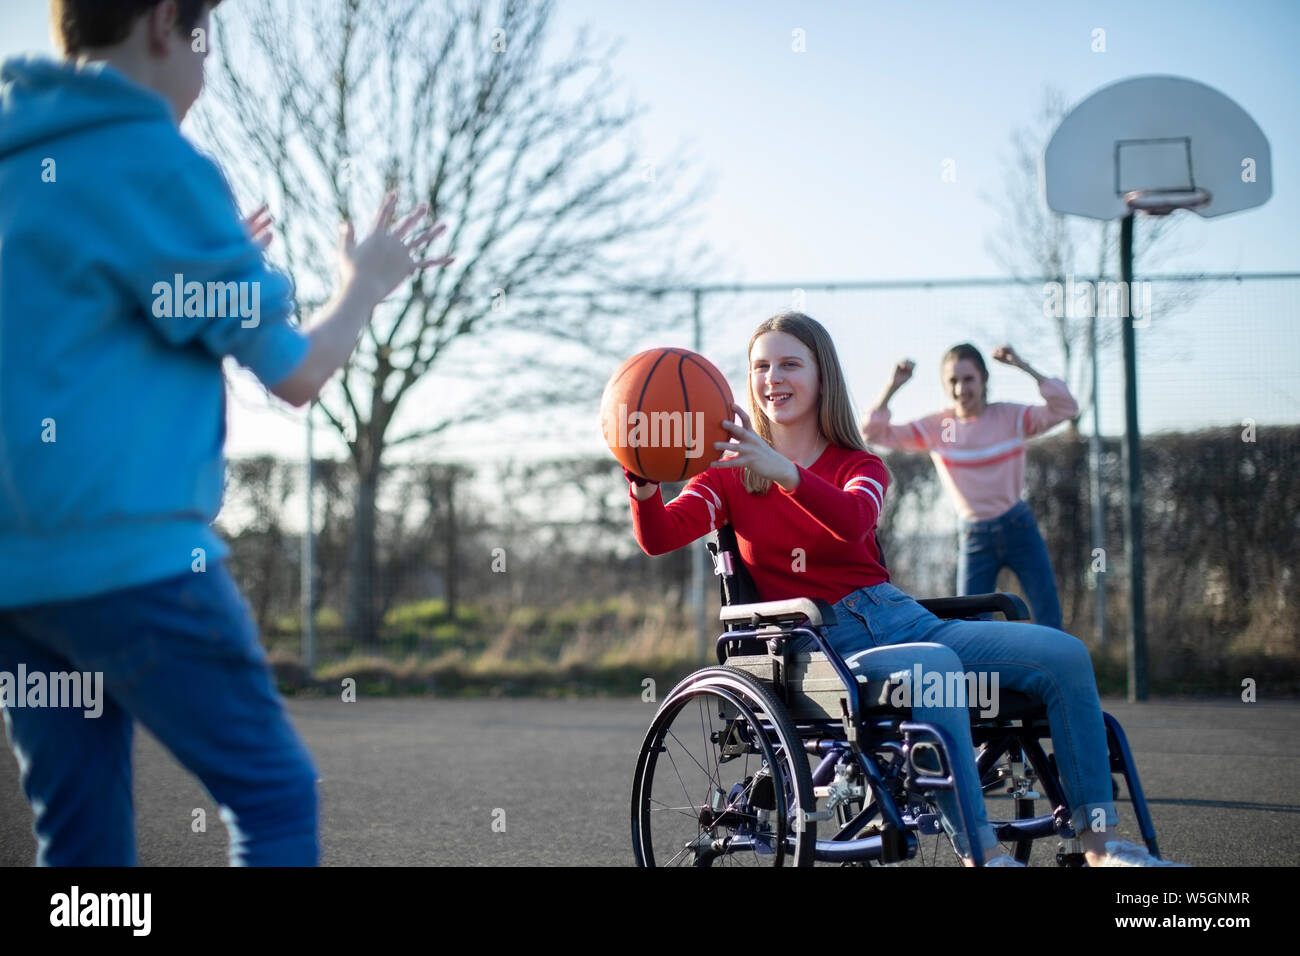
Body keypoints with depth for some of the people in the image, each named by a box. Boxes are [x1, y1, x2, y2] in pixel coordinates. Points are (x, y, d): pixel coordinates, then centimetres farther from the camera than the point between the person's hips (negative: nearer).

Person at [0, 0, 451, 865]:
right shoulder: (154, 162, -8)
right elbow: (296, 374, -4)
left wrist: (213, 268, 32)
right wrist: (366, 286, 15)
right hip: (126, 551, -8)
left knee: (80, 834, 9)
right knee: (274, 792, 1)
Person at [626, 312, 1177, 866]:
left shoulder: (860, 467, 13)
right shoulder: (732, 473, 9)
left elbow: (853, 520, -15)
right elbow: (658, 538, -10)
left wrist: (785, 472, -35)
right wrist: (644, 482, -33)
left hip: (898, 616, 5)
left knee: (1064, 655, -14)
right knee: (936, 665, -37)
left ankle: (1097, 845, -12)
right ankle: (980, 852, -38)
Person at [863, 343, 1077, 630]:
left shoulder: (1011, 417, -6)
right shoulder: (935, 428, -2)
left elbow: (1066, 408, -18)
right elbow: (874, 434, -4)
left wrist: (1025, 367, -23)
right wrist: (892, 387, -16)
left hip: (1019, 530, -1)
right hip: (973, 538, 1)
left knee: (1049, 625, -1)